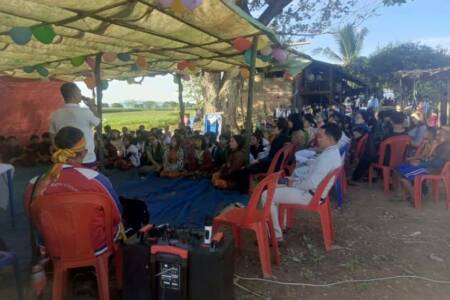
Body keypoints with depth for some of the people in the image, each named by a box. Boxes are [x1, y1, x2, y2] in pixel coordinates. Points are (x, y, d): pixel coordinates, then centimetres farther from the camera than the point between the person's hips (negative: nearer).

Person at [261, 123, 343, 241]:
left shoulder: (327, 157, -27)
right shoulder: (333, 152, 6)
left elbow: (311, 184, -29)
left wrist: (294, 184, -12)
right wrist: (297, 181, 6)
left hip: (309, 195, -10)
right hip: (312, 191, 10)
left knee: (266, 195, -8)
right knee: (277, 188, 24)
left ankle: (276, 235, 2)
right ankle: (281, 224, 27)